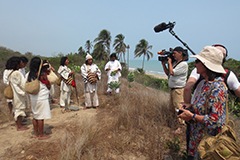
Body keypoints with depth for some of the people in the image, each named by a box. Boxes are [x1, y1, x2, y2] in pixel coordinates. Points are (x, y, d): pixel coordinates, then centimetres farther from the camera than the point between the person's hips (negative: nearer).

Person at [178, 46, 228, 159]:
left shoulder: (218, 88, -25)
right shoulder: (204, 83, 1)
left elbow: (215, 120, -26)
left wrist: (192, 116, -19)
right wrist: (190, 106, -1)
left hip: (206, 139, -8)